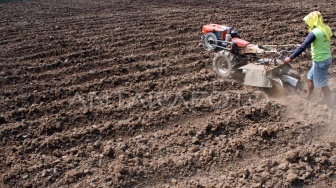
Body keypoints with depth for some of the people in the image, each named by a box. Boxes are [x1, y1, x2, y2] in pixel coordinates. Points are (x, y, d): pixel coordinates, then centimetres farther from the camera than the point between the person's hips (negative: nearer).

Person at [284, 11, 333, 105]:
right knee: (310, 77, 22)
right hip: (326, 58, 9)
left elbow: (303, 47, -23)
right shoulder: (326, 29, 3)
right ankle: (307, 98, 36)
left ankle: (328, 104, 17)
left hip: (320, 61, -9)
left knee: (323, 83, 5)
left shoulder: (314, 32, -22)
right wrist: (306, 45, 29)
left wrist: (290, 58, -17)